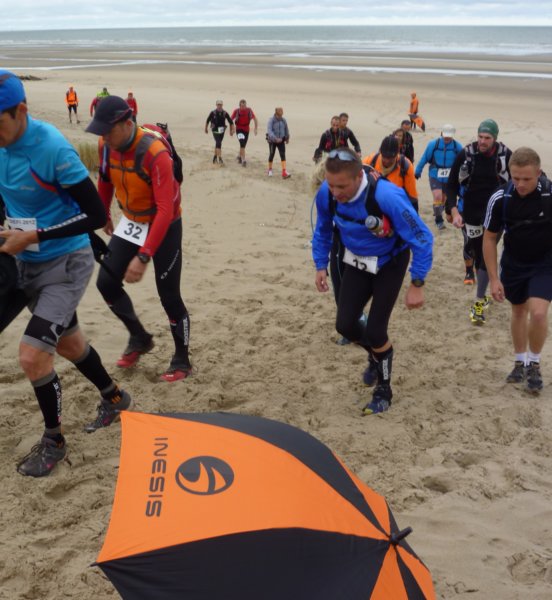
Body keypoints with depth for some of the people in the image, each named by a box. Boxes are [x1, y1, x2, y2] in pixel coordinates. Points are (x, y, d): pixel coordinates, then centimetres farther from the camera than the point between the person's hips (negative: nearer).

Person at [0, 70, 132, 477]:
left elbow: (96, 215, -22)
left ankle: (53, 441, 12)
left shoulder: (53, 148, -24)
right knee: (68, 343, 20)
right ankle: (115, 399, 45)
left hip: (65, 264, -7)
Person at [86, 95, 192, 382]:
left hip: (164, 226, -6)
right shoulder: (106, 145, -10)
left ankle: (182, 362, 16)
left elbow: (166, 210, -34)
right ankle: (140, 338, 25)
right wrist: (104, 216, 23)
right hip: (131, 223, 6)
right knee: (106, 282, 3)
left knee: (168, 296, -3)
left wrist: (143, 257, -38)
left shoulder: (155, 153, -31)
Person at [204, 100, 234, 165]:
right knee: (218, 143, -17)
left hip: (222, 131, 3)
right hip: (215, 130, -3)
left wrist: (232, 130, -3)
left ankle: (215, 156, 35)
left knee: (218, 144, 16)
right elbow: (207, 121, 5)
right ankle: (220, 158, -21)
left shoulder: (225, 113, -5)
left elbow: (230, 121, 3)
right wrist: (206, 129, 13)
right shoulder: (213, 113, -10)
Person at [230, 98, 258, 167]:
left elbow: (255, 119, 3)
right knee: (242, 144, -19)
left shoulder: (249, 110, -8)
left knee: (243, 145, 17)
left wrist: (256, 128, -3)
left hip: (246, 130, 4)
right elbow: (231, 120, -2)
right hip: (239, 129, -3)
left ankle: (239, 156, 44)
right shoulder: (236, 111, -12)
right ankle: (243, 160, -17)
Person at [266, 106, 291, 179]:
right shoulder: (271, 120, -15)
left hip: (281, 141, 2)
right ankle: (270, 170, 35)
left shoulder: (283, 120, -3)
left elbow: (286, 129, 14)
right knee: (271, 155, 12)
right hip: (272, 141, -2)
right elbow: (269, 131, -27)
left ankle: (284, 172, -16)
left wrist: (287, 138, 24)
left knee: (283, 155, -10)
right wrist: (275, 138, -39)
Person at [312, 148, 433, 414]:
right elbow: (322, 230, 2)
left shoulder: (387, 197, -37)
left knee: (375, 331, -6)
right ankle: (376, 355, 37)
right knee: (345, 324, 2)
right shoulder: (326, 193, -22)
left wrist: (417, 285, -24)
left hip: (389, 263, -4)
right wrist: (321, 266, 0)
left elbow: (422, 238, -26)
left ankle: (384, 391, 20)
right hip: (356, 261, 5)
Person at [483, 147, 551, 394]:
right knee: (518, 311, 15)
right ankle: (520, 362, 35)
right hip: (513, 264, 2)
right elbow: (490, 238, -6)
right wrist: (493, 278, -8)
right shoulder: (500, 198, -19)